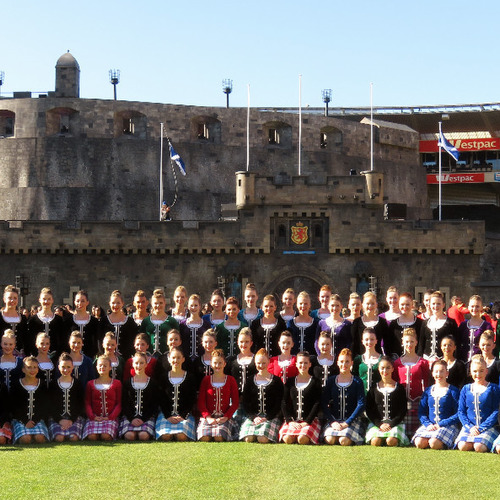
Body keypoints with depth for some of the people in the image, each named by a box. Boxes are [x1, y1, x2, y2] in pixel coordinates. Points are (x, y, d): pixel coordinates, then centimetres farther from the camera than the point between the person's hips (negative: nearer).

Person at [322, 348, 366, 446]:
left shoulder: (357, 382, 2)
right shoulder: (331, 381, 8)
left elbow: (361, 405, -5)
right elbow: (324, 403, 4)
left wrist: (347, 423, -14)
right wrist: (332, 422, -10)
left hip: (352, 420, -1)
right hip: (334, 420, 1)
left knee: (344, 441, -28)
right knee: (330, 440, -27)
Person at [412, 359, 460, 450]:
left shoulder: (453, 391, 2)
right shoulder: (428, 391, 14)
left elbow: (458, 414, -4)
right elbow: (421, 412, 11)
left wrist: (441, 424, -12)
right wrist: (428, 424, -9)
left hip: (448, 425, -3)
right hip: (430, 425, 3)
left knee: (434, 444, -30)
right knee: (419, 443, -25)